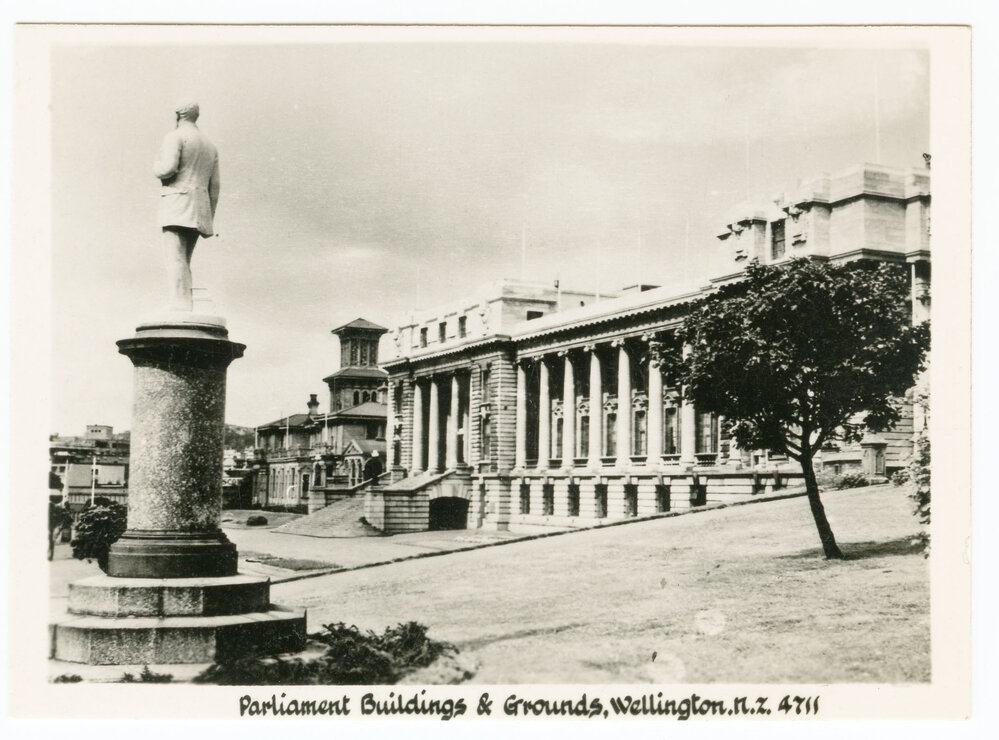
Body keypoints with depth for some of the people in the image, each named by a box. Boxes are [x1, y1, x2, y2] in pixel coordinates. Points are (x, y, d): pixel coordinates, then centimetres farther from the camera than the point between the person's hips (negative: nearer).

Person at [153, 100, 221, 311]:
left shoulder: (175, 137, -1)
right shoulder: (210, 145, 21)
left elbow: (168, 167, -16)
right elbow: (214, 185, 17)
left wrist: (156, 167, 7)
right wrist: (210, 218, 18)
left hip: (177, 203, -7)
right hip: (199, 211, 7)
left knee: (176, 258, -14)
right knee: (184, 260, 9)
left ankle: (179, 304, -24)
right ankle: (187, 306, 1)